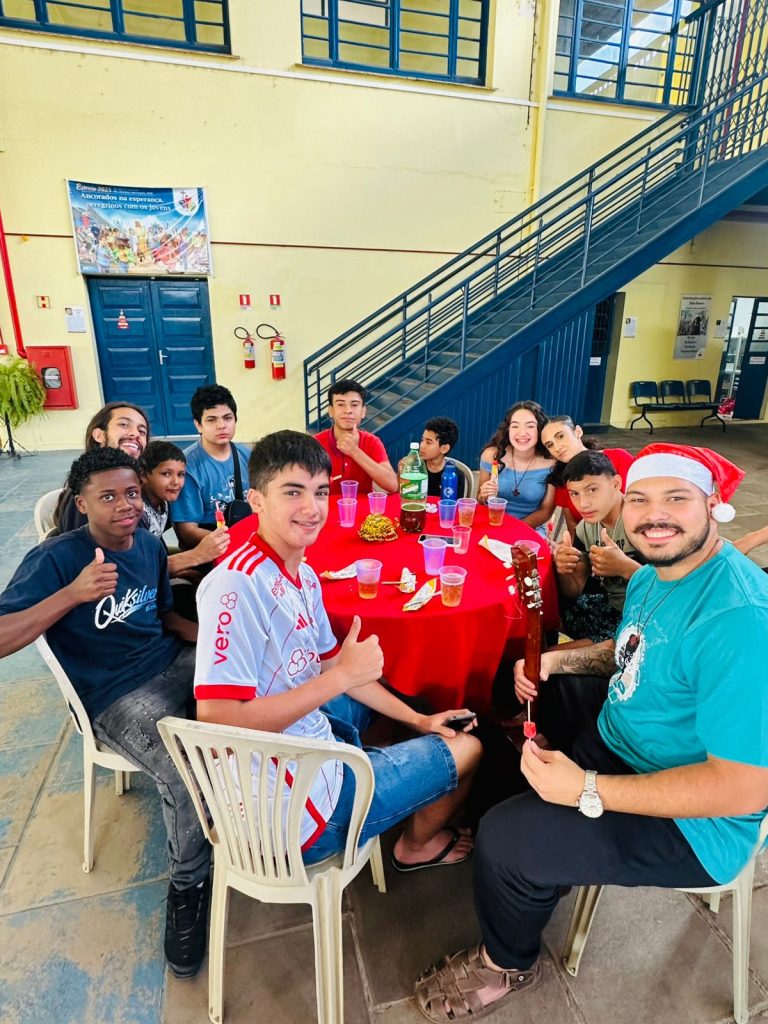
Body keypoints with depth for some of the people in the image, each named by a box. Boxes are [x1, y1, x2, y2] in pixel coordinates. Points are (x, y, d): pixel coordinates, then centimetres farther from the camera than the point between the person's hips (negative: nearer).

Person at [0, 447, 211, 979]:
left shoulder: (150, 545, 6)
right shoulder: (55, 558, -12)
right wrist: (73, 593, -32)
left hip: (175, 663, 7)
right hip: (118, 697, -6)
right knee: (186, 777, -29)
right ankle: (188, 886, 2)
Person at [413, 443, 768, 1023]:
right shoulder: (653, 577, -1)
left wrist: (587, 790, -29)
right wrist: (558, 660, -1)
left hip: (691, 825, -9)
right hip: (616, 743, 9)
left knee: (506, 841, -21)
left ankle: (508, 965, 15)